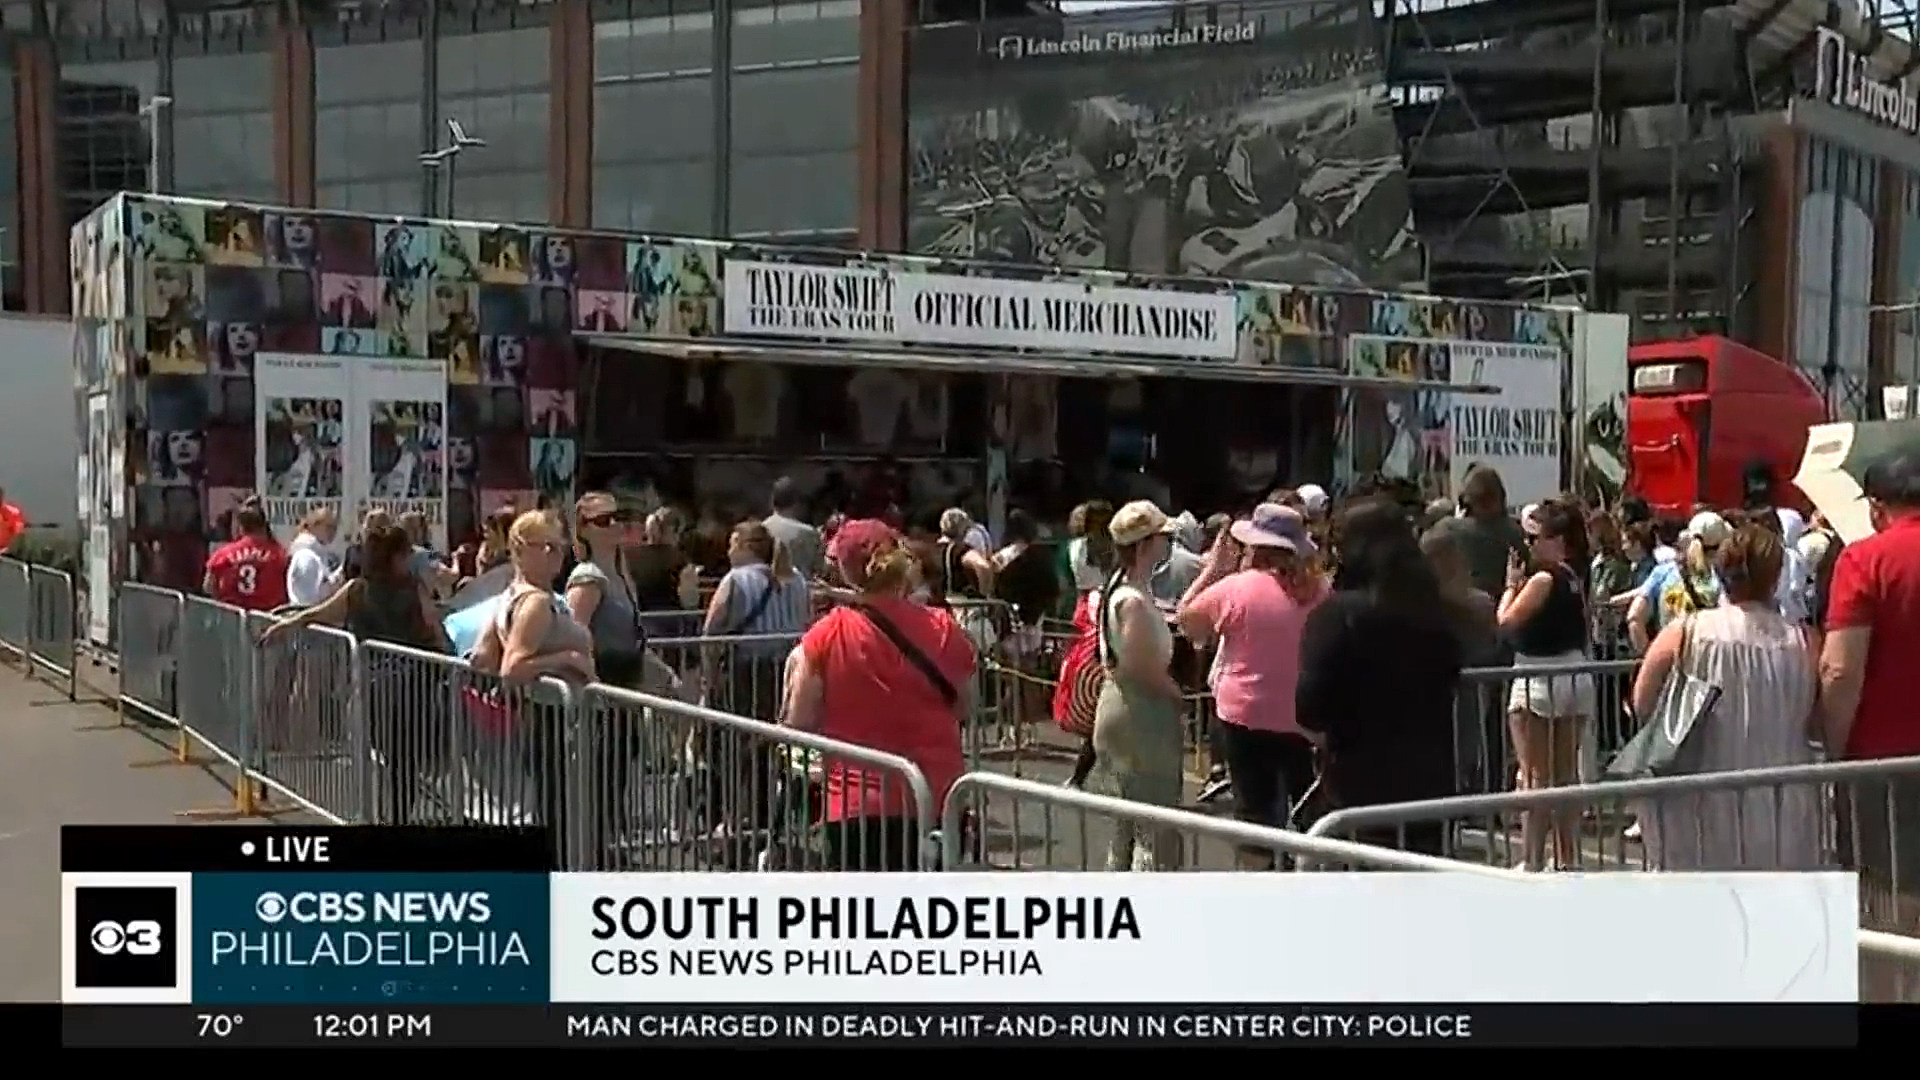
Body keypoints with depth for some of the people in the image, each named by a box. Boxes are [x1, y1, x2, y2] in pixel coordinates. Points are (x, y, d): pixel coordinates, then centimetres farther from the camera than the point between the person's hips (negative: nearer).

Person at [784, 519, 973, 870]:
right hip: (940, 800, 3)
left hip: (859, 804, -3)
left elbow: (799, 724, -6)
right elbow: (964, 709, 10)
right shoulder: (944, 630, -2)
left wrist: (798, 670, 9)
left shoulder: (826, 637, -11)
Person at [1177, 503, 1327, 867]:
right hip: (1305, 719, 3)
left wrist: (1213, 568, 3)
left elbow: (1185, 619, 0)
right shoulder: (1318, 591, -5)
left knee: (1257, 812, 7)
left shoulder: (1234, 588, -14)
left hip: (1247, 717, -3)